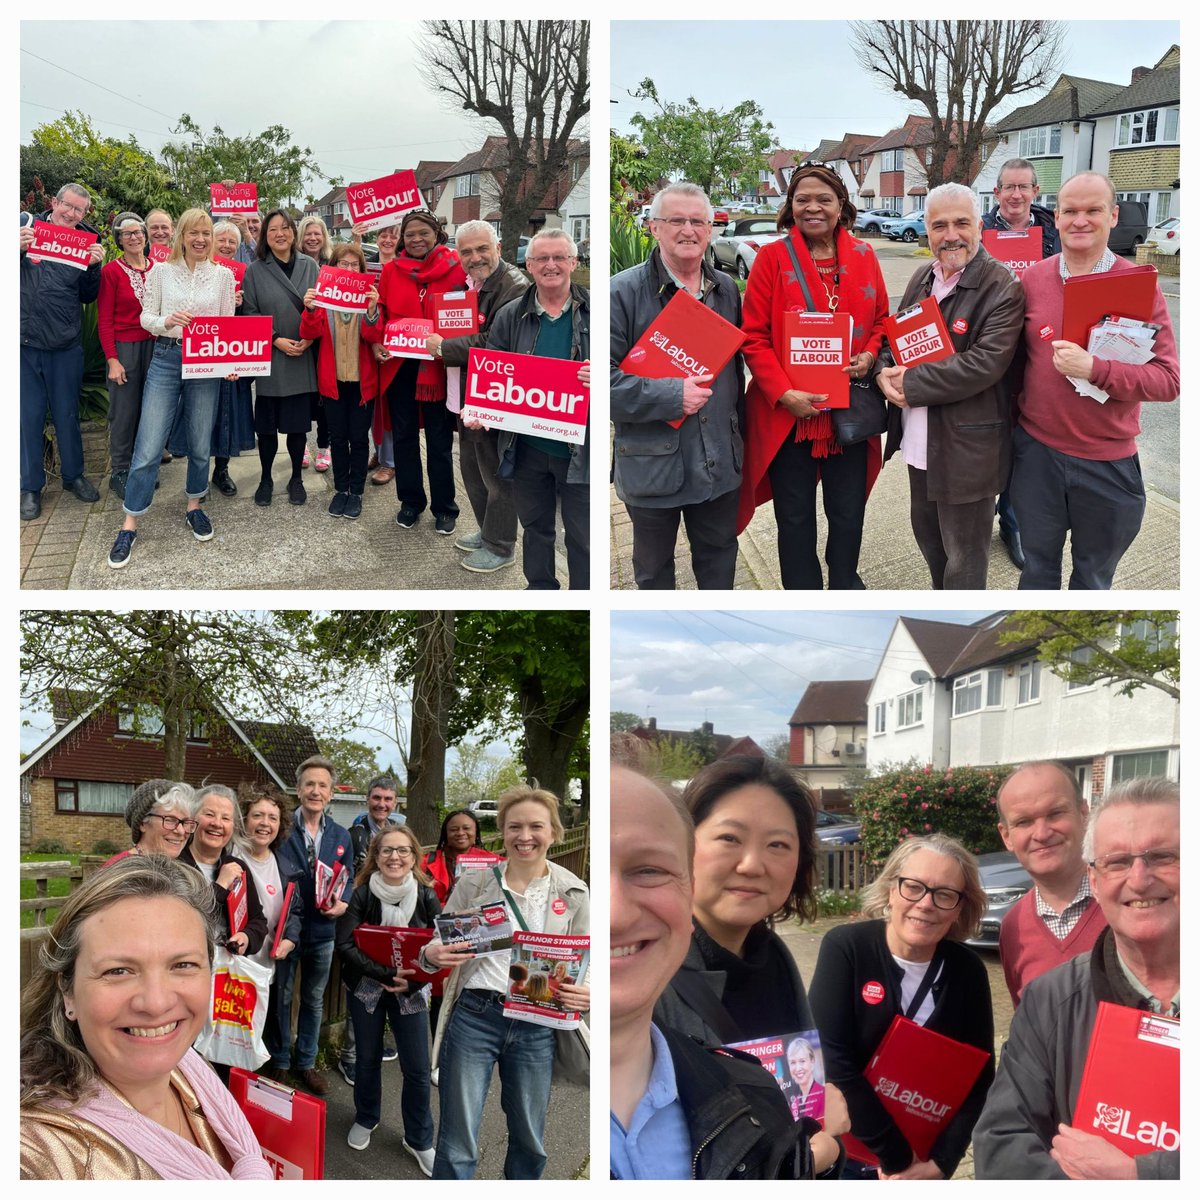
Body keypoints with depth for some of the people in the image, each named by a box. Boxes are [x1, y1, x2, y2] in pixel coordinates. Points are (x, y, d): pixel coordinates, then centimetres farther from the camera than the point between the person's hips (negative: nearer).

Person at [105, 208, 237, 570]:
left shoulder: (223, 275, 4)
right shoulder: (161, 271, 1)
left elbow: (229, 323, 6)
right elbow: (145, 317, 3)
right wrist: (167, 322, -19)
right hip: (166, 359, -1)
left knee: (200, 444, 10)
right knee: (148, 447, -4)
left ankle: (194, 507, 32)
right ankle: (129, 525, 4)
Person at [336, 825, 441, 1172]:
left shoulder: (427, 898, -9)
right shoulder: (361, 896, -12)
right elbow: (345, 944, -20)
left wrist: (411, 982, -21)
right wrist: (387, 974, -26)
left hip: (410, 992, 0)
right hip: (365, 990, 0)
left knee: (417, 1068, 3)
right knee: (368, 1058, 17)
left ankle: (419, 1140, 21)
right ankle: (366, 1119, 42)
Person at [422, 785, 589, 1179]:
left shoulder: (572, 893, 1)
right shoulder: (473, 884, -1)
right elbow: (438, 949, 5)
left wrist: (587, 993, -15)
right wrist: (432, 955, -19)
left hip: (537, 1027, 2)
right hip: (474, 1017, -1)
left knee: (529, 1140, 16)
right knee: (458, 1144, 3)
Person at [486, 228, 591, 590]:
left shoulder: (593, 312, -2)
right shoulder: (510, 316, 5)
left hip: (578, 447, -3)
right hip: (527, 447, 3)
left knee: (582, 536, 4)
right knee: (534, 526, 19)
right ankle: (539, 588, 36)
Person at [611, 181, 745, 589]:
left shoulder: (727, 290, 7)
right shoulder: (623, 291, -11)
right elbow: (603, 377, -18)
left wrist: (738, 432, 14)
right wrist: (671, 396, -24)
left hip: (719, 461, 4)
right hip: (652, 463, -4)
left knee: (720, 563, 18)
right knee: (654, 571, 14)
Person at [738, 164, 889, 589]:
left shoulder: (863, 256, 5)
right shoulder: (773, 257, -4)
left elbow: (881, 320, 14)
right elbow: (754, 335, -7)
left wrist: (870, 355, -8)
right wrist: (783, 393, -18)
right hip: (788, 411, -2)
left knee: (848, 513, 13)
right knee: (795, 515, 9)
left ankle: (844, 585, 35)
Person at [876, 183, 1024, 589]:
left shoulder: (1002, 288, -16)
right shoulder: (923, 278, 8)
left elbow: (984, 363, -25)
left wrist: (911, 383, -21)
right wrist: (885, 371, -10)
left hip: (965, 447, -8)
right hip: (919, 442, 8)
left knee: (963, 556, 5)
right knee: (927, 534, 24)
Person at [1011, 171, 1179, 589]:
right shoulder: (1031, 279, -1)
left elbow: (1168, 380, -13)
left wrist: (1095, 369, -26)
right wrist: (1012, 414, -1)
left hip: (1108, 463, -2)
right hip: (1036, 451, 2)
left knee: (1093, 577, 16)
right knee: (1038, 568, 17)